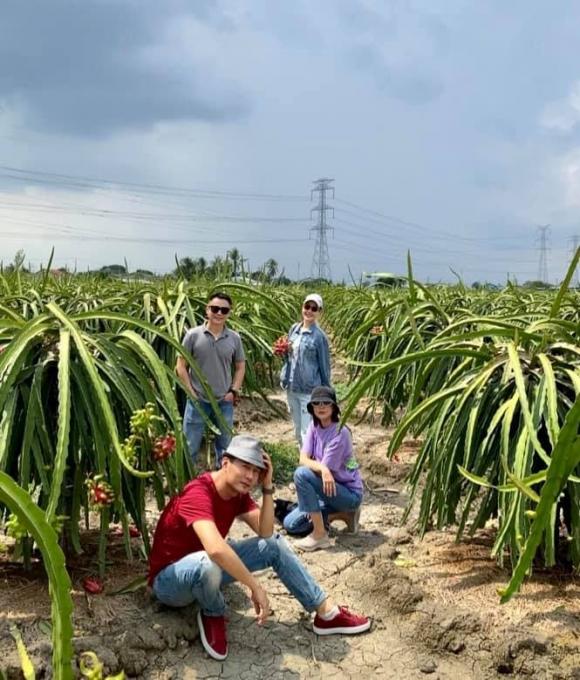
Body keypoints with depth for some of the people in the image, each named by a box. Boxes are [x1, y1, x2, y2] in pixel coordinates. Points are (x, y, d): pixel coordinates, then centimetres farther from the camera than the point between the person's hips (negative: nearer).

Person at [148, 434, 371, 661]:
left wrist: (267, 487, -19)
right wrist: (256, 587, -39)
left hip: (207, 569, 8)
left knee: (275, 544, -2)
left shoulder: (238, 492, -2)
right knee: (208, 563, -42)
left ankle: (326, 612, 2)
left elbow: (266, 533, -10)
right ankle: (212, 615, -7)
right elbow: (216, 549, -45)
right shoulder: (198, 493, -30)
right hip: (169, 578, -8)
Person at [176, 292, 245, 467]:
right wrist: (191, 391, -8)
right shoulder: (193, 335, -7)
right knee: (190, 447, 6)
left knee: (224, 448, 16)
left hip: (224, 402, 2)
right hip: (198, 401, -2)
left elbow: (240, 367, 10)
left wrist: (234, 391, -1)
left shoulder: (234, 338, 0)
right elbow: (181, 366, -3)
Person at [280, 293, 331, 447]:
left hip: (310, 391, -6)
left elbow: (324, 366, -6)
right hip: (291, 388, 6)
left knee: (308, 432, -7)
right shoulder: (294, 329, 6)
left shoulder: (319, 336, -10)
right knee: (298, 431, 17)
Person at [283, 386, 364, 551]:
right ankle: (343, 514, 14)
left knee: (301, 474, -28)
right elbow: (303, 459, -13)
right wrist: (322, 468, -30)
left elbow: (327, 469, -23)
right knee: (290, 524, 2)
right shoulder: (314, 426, 0)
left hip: (350, 493, -8)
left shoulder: (340, 433, -21)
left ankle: (320, 535, -19)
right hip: (329, 489, 8)